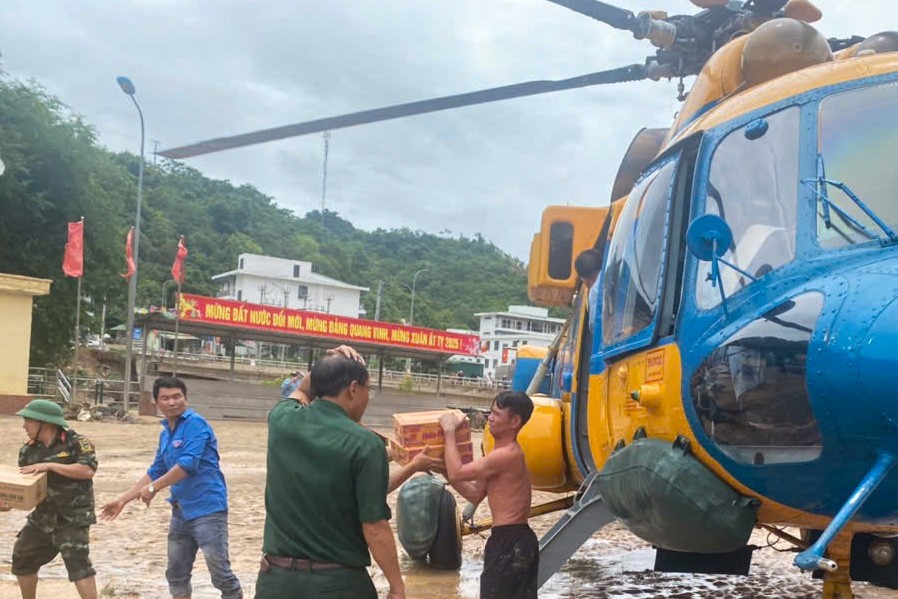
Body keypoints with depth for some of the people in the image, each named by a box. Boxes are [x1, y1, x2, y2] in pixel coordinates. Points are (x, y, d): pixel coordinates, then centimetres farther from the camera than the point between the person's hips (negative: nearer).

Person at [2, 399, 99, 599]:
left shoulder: (76, 442, -13)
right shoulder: (29, 450, 5)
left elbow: (88, 470, -25)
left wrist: (50, 466, -27)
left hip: (73, 517, -7)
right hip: (42, 517, 7)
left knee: (78, 564, -18)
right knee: (22, 561, 18)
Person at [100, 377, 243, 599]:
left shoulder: (196, 424, -12)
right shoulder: (165, 433, 14)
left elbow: (188, 464, -22)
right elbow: (156, 472, 21)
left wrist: (153, 488, -16)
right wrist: (123, 500, 19)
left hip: (208, 509, -9)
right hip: (181, 510, 9)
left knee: (221, 573, -8)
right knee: (176, 574, 16)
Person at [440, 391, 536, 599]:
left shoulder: (507, 455, -19)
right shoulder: (502, 454, 14)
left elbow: (456, 472, -19)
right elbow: (476, 494, 16)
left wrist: (449, 431, -10)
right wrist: (443, 470, 9)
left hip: (509, 543, -10)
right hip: (518, 540, 10)